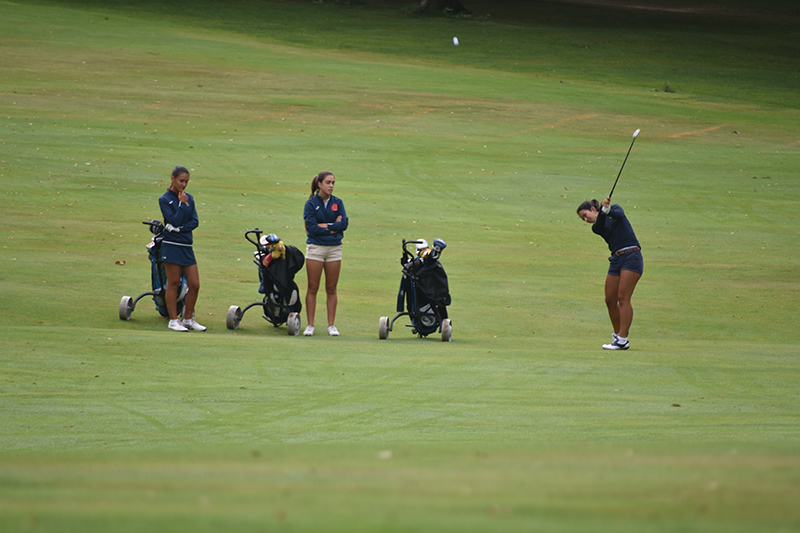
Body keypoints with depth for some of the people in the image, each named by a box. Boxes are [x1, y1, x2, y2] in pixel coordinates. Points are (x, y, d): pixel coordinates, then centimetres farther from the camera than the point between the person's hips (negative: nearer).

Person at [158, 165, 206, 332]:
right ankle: (173, 320, 5)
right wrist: (182, 204, -12)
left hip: (187, 246, 5)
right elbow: (174, 221, -13)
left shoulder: (189, 198, 12)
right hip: (172, 246, -5)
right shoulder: (165, 200, -3)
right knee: (173, 284, -2)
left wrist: (180, 228, -12)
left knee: (194, 285, 2)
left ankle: (188, 319, 15)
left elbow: (195, 222, 3)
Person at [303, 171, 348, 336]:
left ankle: (331, 325, 9)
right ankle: (310, 325, 3)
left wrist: (324, 226, -12)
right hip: (315, 248, -3)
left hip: (334, 248, 3)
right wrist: (333, 228, -10)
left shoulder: (337, 203, 7)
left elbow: (344, 223, -5)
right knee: (313, 288, -1)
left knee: (331, 289, 5)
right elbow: (312, 227, -12)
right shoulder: (311, 203, -2)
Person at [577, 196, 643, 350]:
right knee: (610, 300, 4)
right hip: (616, 260, 6)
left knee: (623, 298, -14)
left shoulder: (615, 208, 7)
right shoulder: (597, 227, 15)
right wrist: (603, 209, -27)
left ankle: (622, 340, -17)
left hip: (631, 257, -6)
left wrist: (608, 210, -36)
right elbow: (600, 224, -9)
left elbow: (619, 214, -16)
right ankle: (617, 334, 21)